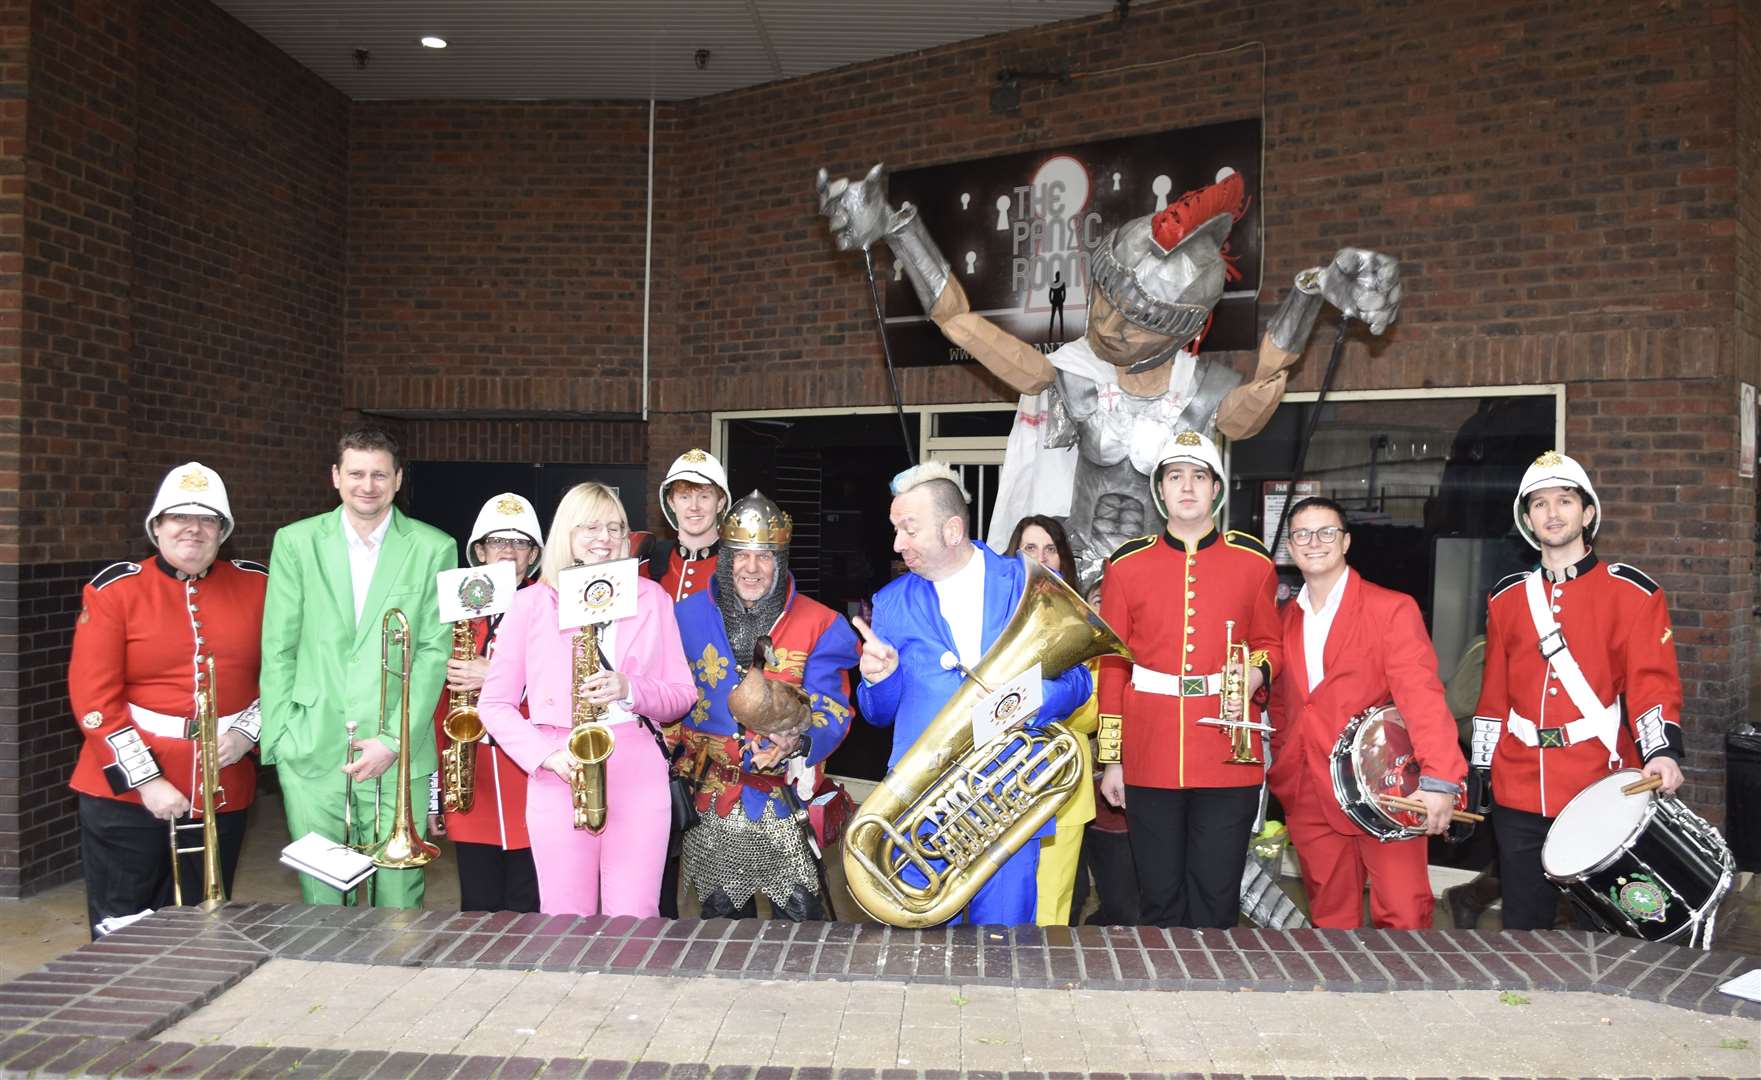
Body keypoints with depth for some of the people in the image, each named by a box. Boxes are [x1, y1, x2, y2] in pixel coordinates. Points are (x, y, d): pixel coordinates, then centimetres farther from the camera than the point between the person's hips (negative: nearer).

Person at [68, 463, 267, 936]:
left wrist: (247, 731, -8)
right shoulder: (115, 589, -3)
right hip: (125, 792, -2)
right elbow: (92, 699, -7)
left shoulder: (257, 586, 4)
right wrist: (147, 780, -14)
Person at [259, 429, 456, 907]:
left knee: (399, 900, 3)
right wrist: (279, 738, 0)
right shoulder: (295, 542, 6)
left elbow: (434, 653, -1)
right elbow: (278, 650, 7)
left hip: (400, 756, -1)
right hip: (312, 756, 1)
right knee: (321, 902, 8)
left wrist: (394, 741, -9)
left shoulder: (434, 549, 2)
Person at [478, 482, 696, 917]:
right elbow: (494, 704, 6)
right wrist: (546, 754, -10)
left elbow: (683, 695, 9)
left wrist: (631, 690, -11)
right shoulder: (531, 603, 6)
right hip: (559, 778, 0)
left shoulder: (651, 598, 10)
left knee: (634, 921, 1)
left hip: (639, 775, 1)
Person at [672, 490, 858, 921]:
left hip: (788, 805, -2)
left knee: (802, 921, 0)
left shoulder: (819, 625, -4)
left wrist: (797, 745, -28)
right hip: (710, 807, 2)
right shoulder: (688, 615, 2)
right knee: (721, 920, 15)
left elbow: (832, 712, -8)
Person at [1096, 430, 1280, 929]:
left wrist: (1256, 673, -9)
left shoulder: (1253, 560, 4)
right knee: (1159, 899, 10)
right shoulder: (1127, 563, 3)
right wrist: (1111, 758, 3)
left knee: (1216, 898, 7)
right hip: (1150, 760, 0)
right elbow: (1111, 665, 5)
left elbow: (1268, 643, 15)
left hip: (1228, 760, 0)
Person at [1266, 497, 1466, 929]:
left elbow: (1420, 693, -15)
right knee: (1331, 917, 11)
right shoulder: (1286, 619, 13)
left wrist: (1439, 778, -27)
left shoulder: (1392, 609, -4)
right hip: (1309, 796, 5)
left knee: (1404, 916, -7)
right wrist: (1281, 769, 8)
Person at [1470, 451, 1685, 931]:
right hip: (1518, 795, 3)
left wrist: (1662, 751, -27)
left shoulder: (1631, 592, -1)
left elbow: (1654, 681, -10)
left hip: (1601, 790, -3)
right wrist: (1477, 773, 12)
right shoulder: (1507, 598, 11)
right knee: (1523, 923, 10)